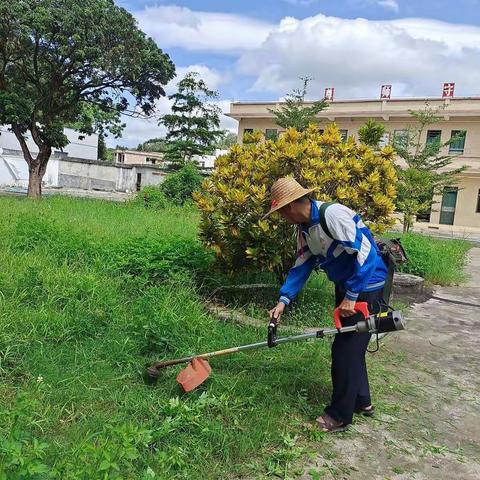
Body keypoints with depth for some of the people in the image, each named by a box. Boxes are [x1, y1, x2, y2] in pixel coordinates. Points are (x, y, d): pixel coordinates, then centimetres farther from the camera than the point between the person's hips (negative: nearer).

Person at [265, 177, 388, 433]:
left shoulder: (333, 214, -26)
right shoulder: (305, 228, 4)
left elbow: (365, 253, -27)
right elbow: (301, 265, 8)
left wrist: (351, 297, -23)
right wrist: (284, 300, 0)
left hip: (365, 287, -9)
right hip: (345, 286, 9)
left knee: (345, 349, -3)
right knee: (350, 346, 17)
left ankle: (339, 416, 12)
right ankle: (361, 401, 35)